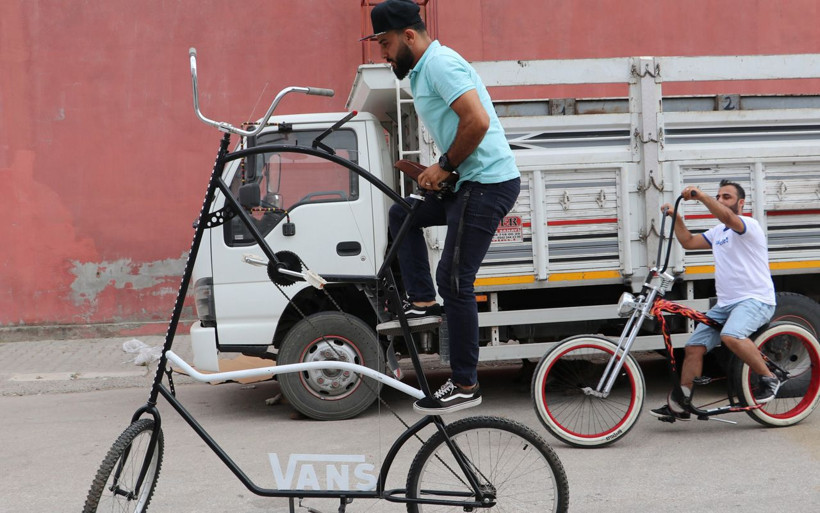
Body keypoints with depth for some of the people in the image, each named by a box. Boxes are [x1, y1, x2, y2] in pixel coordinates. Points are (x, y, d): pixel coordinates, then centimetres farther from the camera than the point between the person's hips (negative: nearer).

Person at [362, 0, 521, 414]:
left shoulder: (440, 64, -14)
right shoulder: (423, 71, 19)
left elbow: (477, 120, -26)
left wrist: (444, 165, -13)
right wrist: (439, 171, 8)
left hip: (488, 183, -11)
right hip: (471, 182, 11)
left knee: (454, 282, -7)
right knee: (403, 213, 22)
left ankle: (465, 386, 1)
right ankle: (422, 303, 17)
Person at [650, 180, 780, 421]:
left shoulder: (749, 225, -9)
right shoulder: (718, 232, 19)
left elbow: (726, 216, -30)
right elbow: (689, 241, 22)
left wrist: (700, 195, -35)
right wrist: (675, 217, 11)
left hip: (756, 299, -9)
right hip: (725, 303, 9)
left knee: (731, 336, -36)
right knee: (694, 347, 0)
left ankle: (769, 379, -16)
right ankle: (679, 404, 7)